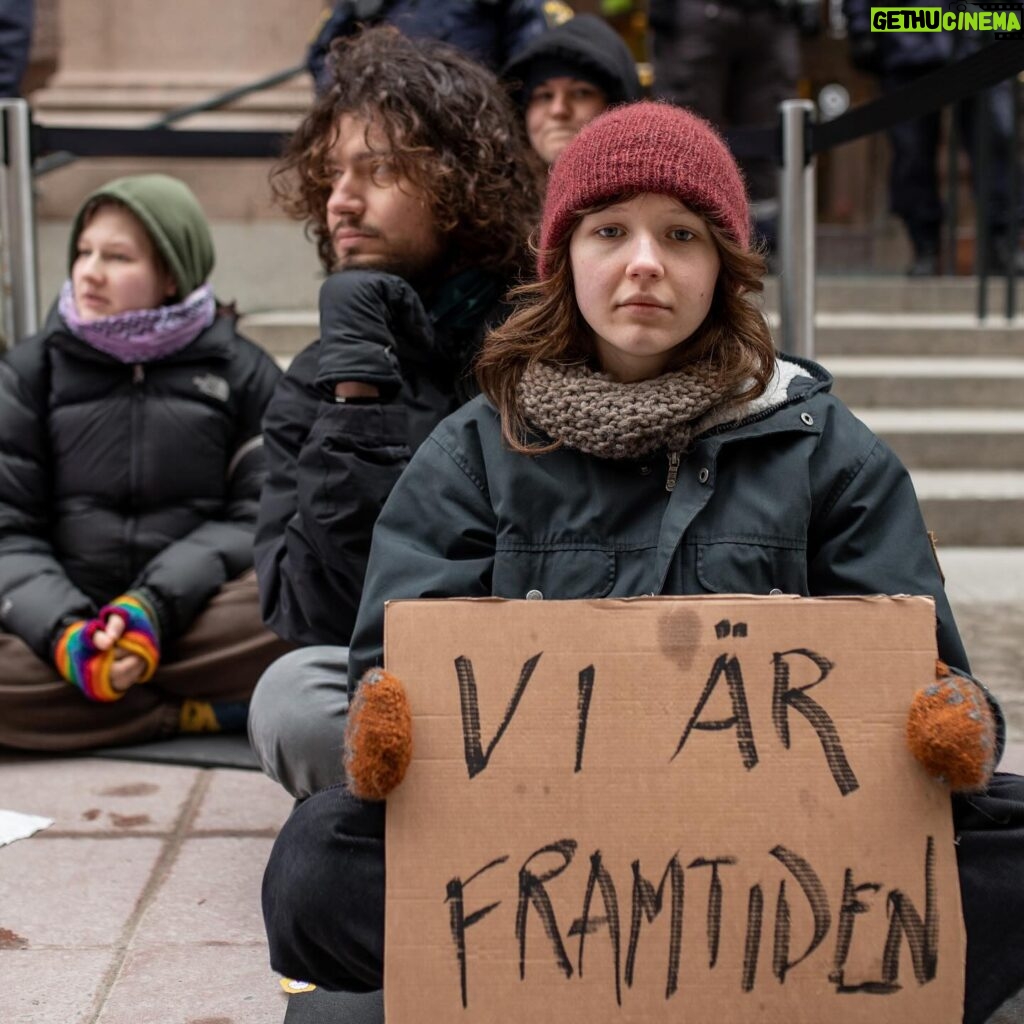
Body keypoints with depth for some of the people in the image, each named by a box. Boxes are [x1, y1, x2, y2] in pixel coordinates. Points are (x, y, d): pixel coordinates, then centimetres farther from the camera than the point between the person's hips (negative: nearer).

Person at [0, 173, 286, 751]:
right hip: (63, 623, 1)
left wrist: (157, 608, -20)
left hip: (199, 622, 0)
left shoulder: (243, 373, 6)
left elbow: (258, 517, -2)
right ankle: (204, 711, -21)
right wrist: (65, 632, -20)